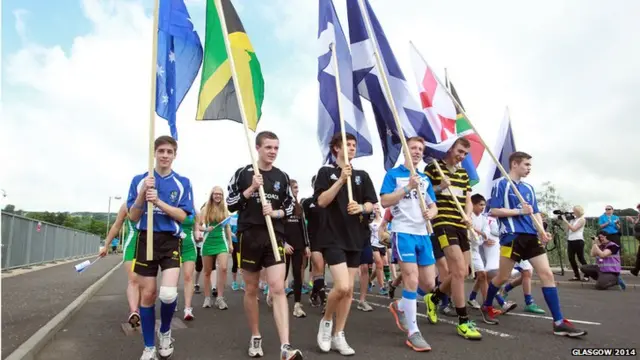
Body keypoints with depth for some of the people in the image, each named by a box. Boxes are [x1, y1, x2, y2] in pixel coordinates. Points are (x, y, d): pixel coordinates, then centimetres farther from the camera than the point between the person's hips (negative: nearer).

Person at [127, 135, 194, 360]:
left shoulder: (183, 183, 2)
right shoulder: (139, 180, 4)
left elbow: (182, 216, -5)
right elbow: (133, 217, 2)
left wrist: (158, 201, -18)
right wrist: (143, 194, -16)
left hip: (170, 241, -1)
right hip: (146, 240, 1)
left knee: (168, 293, -16)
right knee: (147, 294, 6)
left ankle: (165, 332, 16)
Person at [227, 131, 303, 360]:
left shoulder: (282, 177, 7)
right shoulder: (243, 173, 0)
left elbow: (290, 207, 11)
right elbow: (231, 204, -2)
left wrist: (275, 212, -10)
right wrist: (252, 189, -15)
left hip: (275, 237, 1)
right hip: (249, 236, -1)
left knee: (278, 288, -9)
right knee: (251, 290, 11)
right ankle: (255, 337, 29)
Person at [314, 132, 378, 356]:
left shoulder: (362, 175, 12)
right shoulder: (326, 172, -1)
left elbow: (371, 204, 11)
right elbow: (322, 201, -12)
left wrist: (361, 207, -11)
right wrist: (341, 180, -20)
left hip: (354, 238, 5)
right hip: (333, 237, -5)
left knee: (349, 290, 7)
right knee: (342, 286, -16)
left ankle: (338, 336, 20)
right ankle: (326, 320, 14)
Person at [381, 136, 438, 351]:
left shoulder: (425, 179, 17)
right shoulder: (393, 174, 1)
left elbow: (434, 207, 16)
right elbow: (384, 202, -11)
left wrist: (431, 213, -8)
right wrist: (407, 188, -18)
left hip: (423, 233, 6)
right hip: (403, 232, -6)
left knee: (429, 284, 6)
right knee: (412, 279, -11)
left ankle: (400, 306, 32)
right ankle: (413, 333, 2)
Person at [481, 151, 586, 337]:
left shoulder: (529, 188, 18)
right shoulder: (501, 184, -3)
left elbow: (536, 212, 20)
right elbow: (493, 211, -10)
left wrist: (542, 230, 3)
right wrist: (520, 211, -13)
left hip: (531, 236, 6)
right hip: (511, 236, -6)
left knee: (547, 274, -3)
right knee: (503, 277, 3)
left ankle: (559, 322, 1)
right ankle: (487, 306, 26)